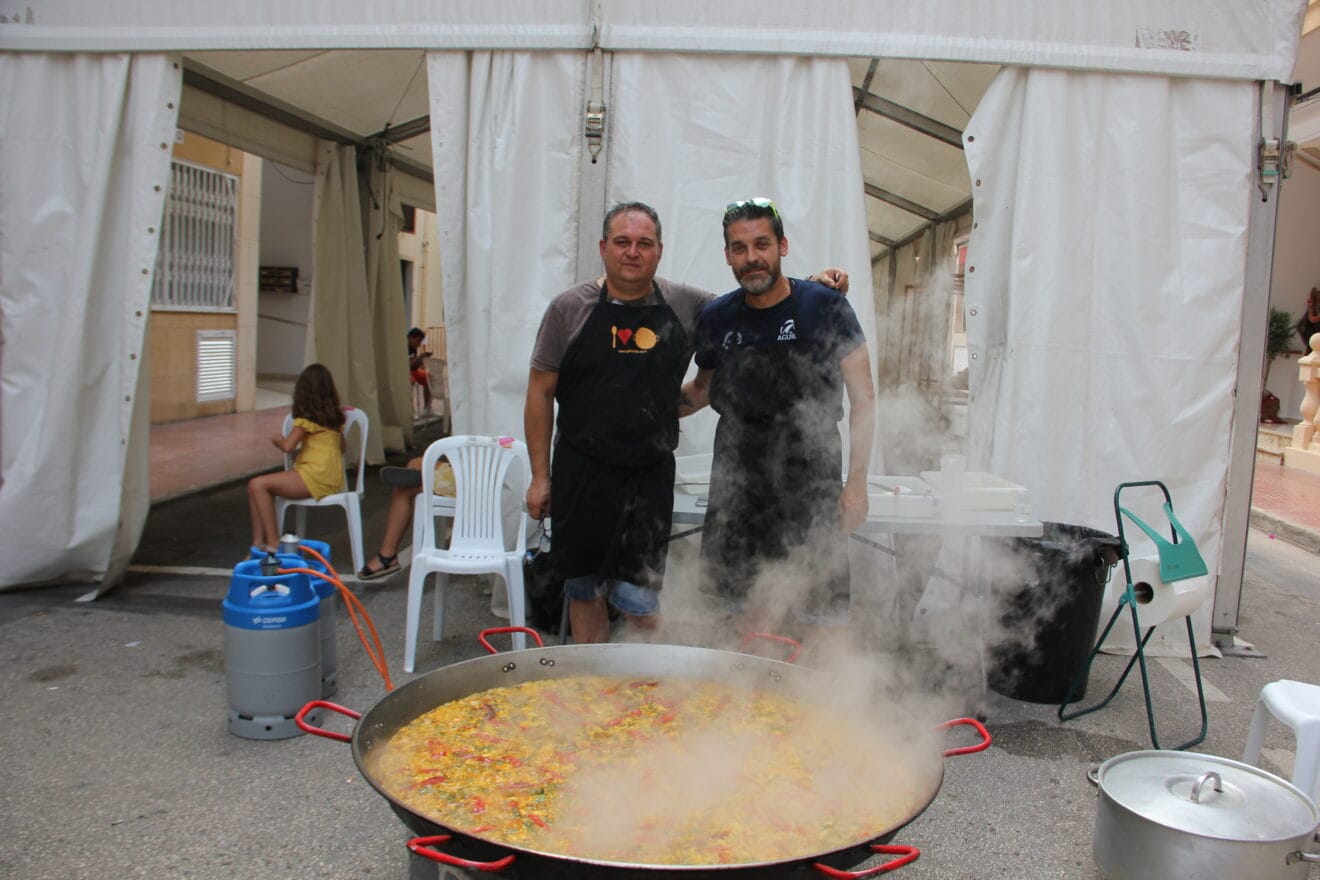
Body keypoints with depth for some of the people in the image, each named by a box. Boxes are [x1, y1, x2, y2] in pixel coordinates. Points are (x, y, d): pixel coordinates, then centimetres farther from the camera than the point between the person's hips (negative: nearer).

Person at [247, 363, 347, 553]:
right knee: (256, 486, 7)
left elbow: (287, 446, -12)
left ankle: (273, 543, -13)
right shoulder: (333, 416, 17)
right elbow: (341, 447, 24)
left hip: (317, 477, -9)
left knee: (257, 485, -15)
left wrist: (276, 439, 10)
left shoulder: (307, 418, -7)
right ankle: (259, 543, -3)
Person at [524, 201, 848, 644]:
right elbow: (540, 393, 2)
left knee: (640, 599, -1)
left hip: (651, 477, 0)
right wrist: (540, 476, -1)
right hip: (581, 472, 0)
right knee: (584, 589, 11)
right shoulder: (570, 308, 0)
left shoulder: (687, 305, 4)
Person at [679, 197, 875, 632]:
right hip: (739, 471, 3)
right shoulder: (716, 318, 3)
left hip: (809, 471, -3)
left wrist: (856, 482, -9)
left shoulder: (825, 307, -6)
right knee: (755, 602, 8)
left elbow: (862, 398, -4)